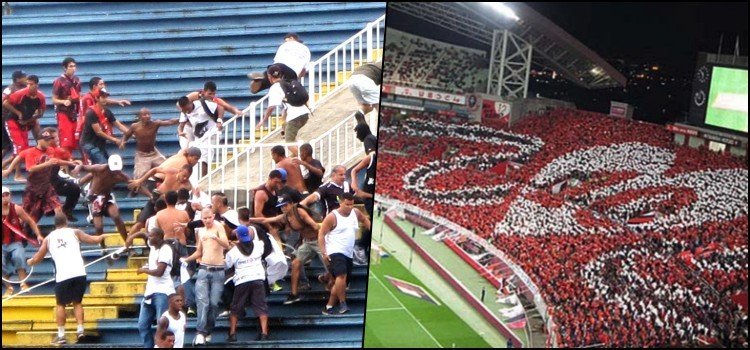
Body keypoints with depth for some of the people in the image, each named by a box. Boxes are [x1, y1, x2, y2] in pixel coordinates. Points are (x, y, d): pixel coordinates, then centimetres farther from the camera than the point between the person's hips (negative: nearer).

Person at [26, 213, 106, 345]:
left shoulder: (49, 238, 16)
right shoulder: (74, 232, 13)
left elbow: (38, 258, 21)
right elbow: (94, 240, 11)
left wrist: (30, 262, 43)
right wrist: (102, 237, 32)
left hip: (63, 275, 0)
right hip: (79, 273, 0)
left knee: (60, 305, 15)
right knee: (77, 302, 18)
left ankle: (61, 335, 11)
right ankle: (80, 330, 7)